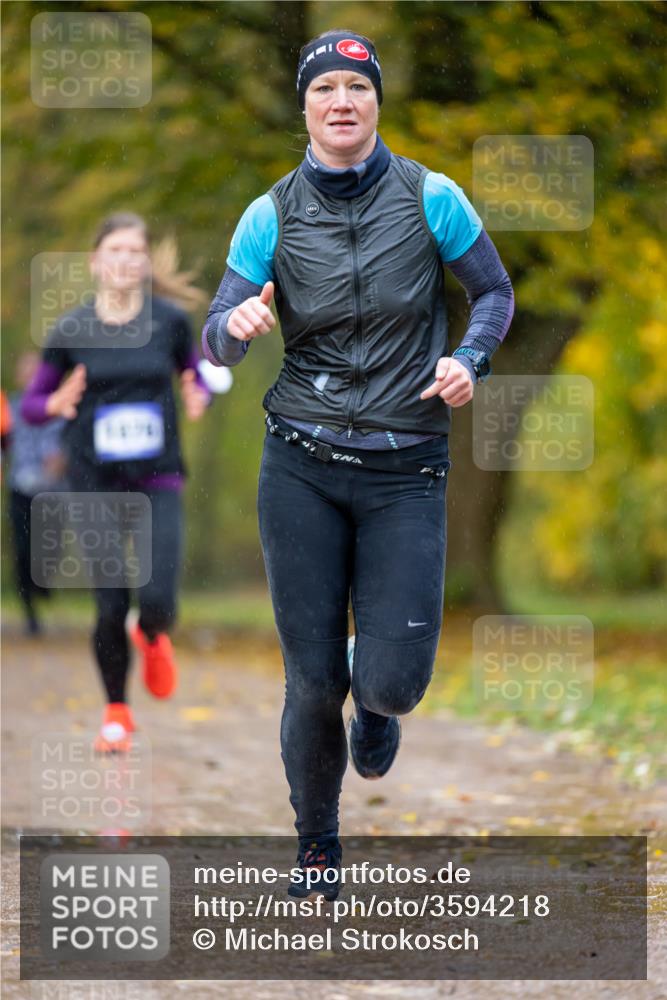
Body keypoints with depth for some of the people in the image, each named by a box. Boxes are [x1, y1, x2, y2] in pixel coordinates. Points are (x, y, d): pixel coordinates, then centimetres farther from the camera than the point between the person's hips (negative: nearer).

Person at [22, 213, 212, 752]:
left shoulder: (171, 321, -2)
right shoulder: (71, 331, -3)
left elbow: (198, 378, 12)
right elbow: (31, 403, 6)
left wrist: (198, 398, -11)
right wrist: (57, 403, -16)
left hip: (158, 483, 0)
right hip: (96, 486, 0)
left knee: (157, 600, -15)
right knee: (111, 608, -3)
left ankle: (153, 638, 24)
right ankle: (117, 712, 21)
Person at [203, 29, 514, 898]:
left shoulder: (429, 198, -3)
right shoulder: (272, 216, 0)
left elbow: (495, 292, 10)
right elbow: (217, 343, -1)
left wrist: (469, 360, -9)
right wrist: (238, 323, -25)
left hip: (406, 470, 0)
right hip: (303, 467, 1)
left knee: (392, 681, -9)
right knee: (314, 682, -1)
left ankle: (376, 700, 30)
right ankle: (317, 844, 23)